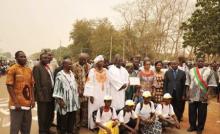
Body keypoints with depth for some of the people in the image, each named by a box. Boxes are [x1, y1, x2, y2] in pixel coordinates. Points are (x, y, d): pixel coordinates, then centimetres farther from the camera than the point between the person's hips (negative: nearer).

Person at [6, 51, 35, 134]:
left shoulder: (29, 70, 9)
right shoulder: (12, 69, -9)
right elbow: (9, 86, -12)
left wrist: (33, 100, 6)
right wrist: (16, 103, -15)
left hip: (28, 104, 6)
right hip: (17, 104, -6)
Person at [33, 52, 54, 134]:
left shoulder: (48, 67, 15)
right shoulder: (37, 67, -9)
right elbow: (37, 83, -14)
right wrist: (40, 95, -18)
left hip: (51, 94, 8)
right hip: (43, 95, -8)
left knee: (50, 114, 18)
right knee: (43, 115, 6)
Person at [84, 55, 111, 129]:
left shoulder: (105, 71, 7)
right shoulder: (92, 71, -7)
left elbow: (107, 84, 9)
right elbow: (90, 84, -11)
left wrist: (108, 94, 7)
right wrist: (91, 95, -16)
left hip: (103, 95, 4)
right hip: (95, 95, -4)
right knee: (94, 110, 4)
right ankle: (93, 125, 19)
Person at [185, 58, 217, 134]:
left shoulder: (208, 71, 0)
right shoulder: (191, 70, 6)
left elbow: (211, 83, -4)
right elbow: (188, 83, 7)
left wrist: (207, 94, -12)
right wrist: (187, 93, 2)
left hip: (203, 96, -2)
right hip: (192, 95, 2)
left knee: (201, 113, 7)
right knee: (192, 111, 10)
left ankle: (200, 128, 23)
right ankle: (192, 126, 27)